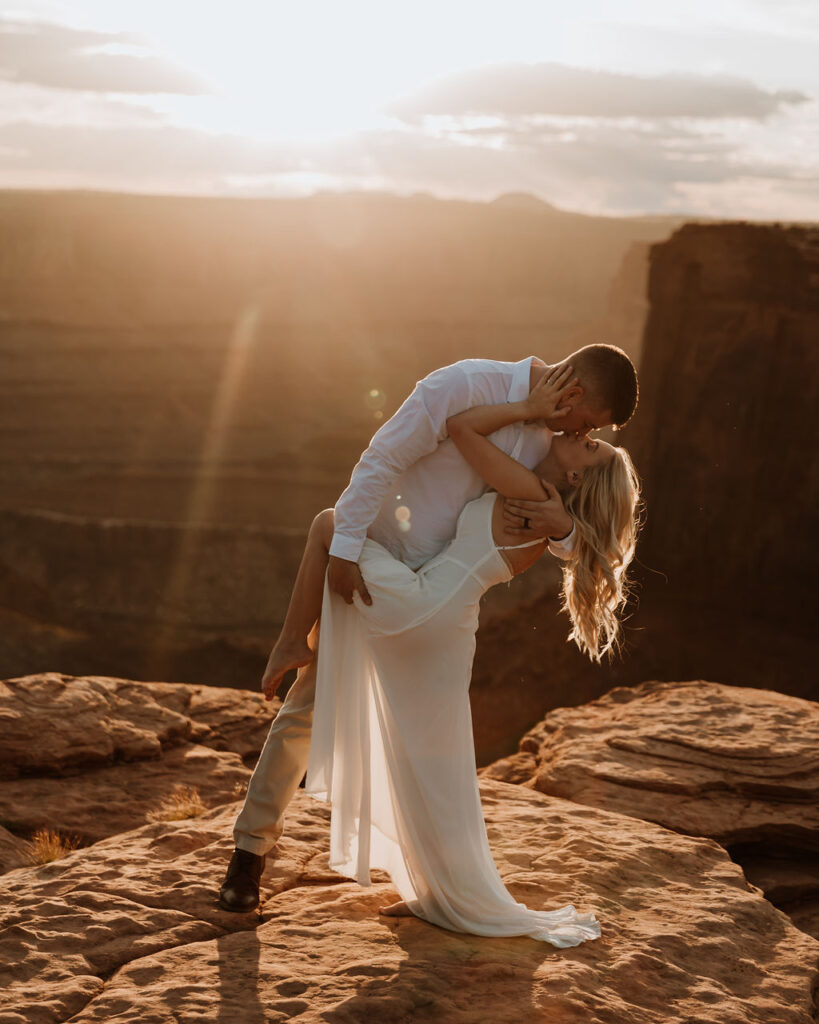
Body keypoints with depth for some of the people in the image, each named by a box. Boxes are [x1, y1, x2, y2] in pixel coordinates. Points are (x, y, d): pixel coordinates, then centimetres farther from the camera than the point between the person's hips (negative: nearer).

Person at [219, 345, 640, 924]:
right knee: (309, 707, -2)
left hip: (432, 581, 6)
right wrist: (344, 551, -27)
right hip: (364, 558, -6)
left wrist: (560, 525, -29)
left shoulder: (549, 437, -6)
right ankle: (254, 843, 11)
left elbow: (572, 545, -5)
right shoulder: (465, 386, -27)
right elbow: (382, 459, -25)